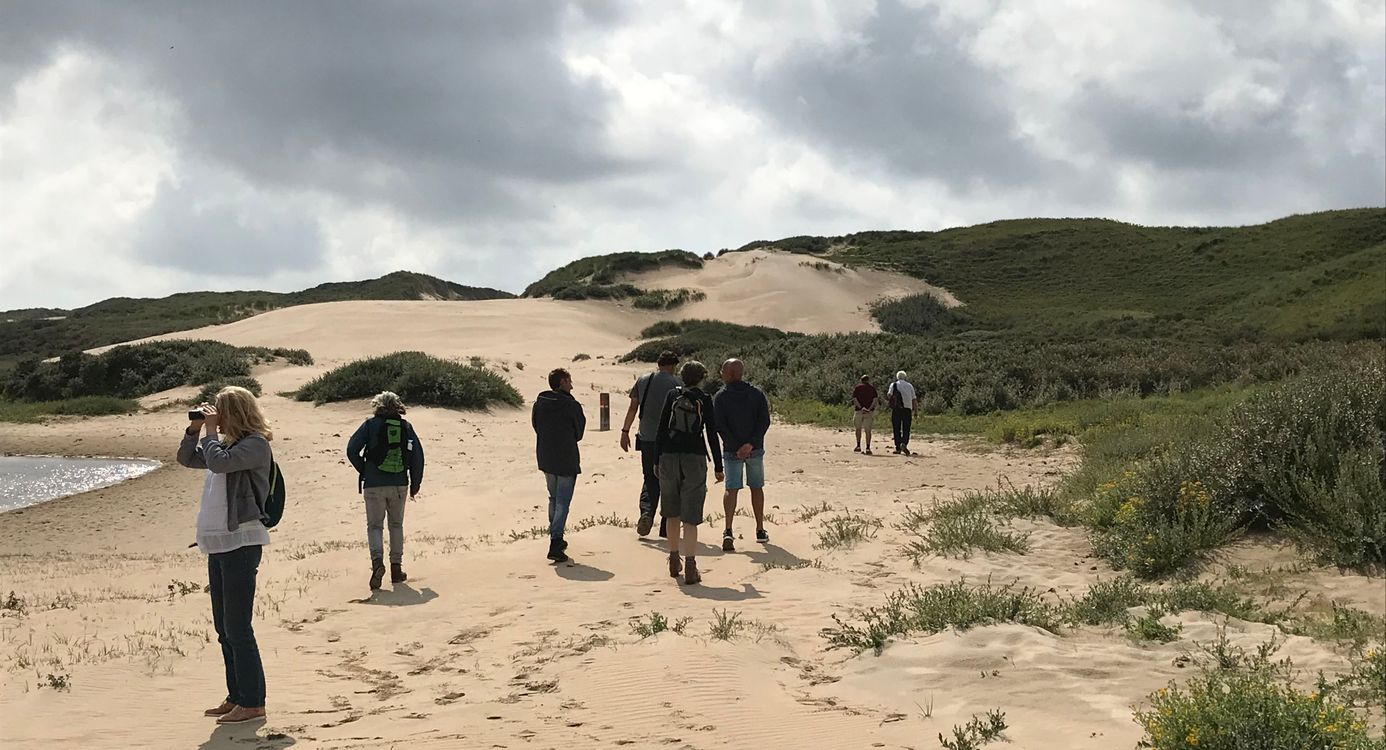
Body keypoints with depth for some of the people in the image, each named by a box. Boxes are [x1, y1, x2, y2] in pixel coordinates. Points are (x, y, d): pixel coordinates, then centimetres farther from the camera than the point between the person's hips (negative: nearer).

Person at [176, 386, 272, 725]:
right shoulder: (227, 444, 16)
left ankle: (252, 703, -2)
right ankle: (236, 697, 22)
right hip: (218, 544, 9)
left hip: (241, 542, -9)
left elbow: (219, 462, -26)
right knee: (224, 629, 13)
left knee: (237, 627, -8)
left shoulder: (255, 444, -10)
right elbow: (186, 459, 26)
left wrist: (210, 429, -11)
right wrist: (194, 428, 11)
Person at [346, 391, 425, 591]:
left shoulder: (371, 425, -1)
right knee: (396, 525, 16)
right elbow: (418, 456, 2)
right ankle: (396, 568, 14)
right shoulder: (406, 427, 4)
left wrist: (363, 470, 8)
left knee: (375, 525, 3)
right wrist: (415, 484, 11)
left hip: (373, 485, -2)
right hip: (399, 485, 2)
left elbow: (352, 450, -7)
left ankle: (377, 562, -20)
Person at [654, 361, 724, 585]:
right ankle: (690, 567, -7)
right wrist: (718, 466, 4)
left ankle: (674, 560, 24)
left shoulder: (672, 396, 5)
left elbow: (661, 429, 4)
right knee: (690, 516, -2)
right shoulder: (705, 400, -1)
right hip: (695, 459, -2)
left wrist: (657, 459, 10)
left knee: (672, 513, 16)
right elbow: (712, 435, -2)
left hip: (669, 457, 2)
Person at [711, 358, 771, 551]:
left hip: (732, 451, -2)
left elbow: (720, 426, -12)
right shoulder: (757, 394, 2)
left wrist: (735, 447, -11)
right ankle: (760, 530, 22)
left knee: (731, 489, -2)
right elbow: (765, 421, -8)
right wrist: (751, 444, -13)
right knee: (756, 488, 15)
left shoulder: (720, 397, -5)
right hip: (755, 449, 2)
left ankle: (728, 531, -19)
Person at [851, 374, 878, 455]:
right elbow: (875, 399, -4)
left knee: (858, 428, 15)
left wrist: (861, 408, -13)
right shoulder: (872, 388, 8)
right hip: (869, 411, 0)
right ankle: (868, 448, -6)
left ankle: (858, 446, 12)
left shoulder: (857, 387, 7)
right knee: (868, 430, 1)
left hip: (859, 410, 0)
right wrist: (869, 408, -11)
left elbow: (854, 399, -5)